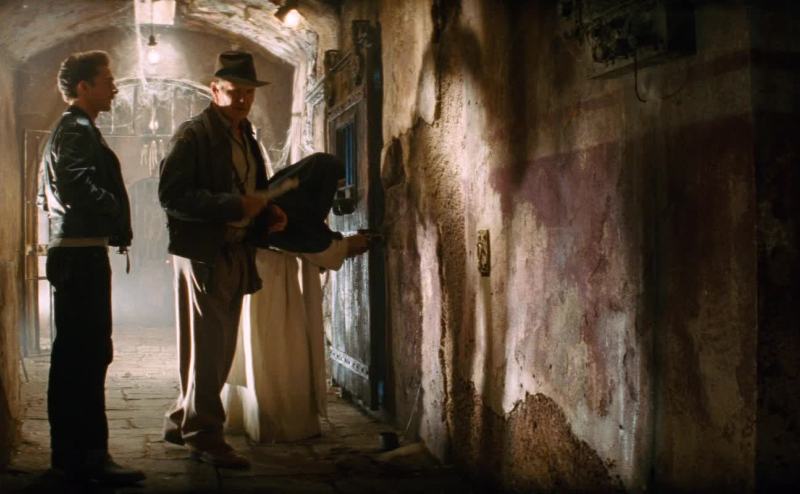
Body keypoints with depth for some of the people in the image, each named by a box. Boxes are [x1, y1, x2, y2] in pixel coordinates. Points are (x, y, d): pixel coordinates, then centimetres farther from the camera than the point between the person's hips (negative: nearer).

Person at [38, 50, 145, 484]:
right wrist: (116, 212, -9)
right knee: (88, 356, -10)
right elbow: (78, 190, -26)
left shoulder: (65, 130, 22)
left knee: (73, 356, 13)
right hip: (83, 253, -11)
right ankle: (88, 457, -8)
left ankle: (70, 452, 20)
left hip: (70, 250, 11)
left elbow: (49, 195, 26)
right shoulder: (78, 130, -11)